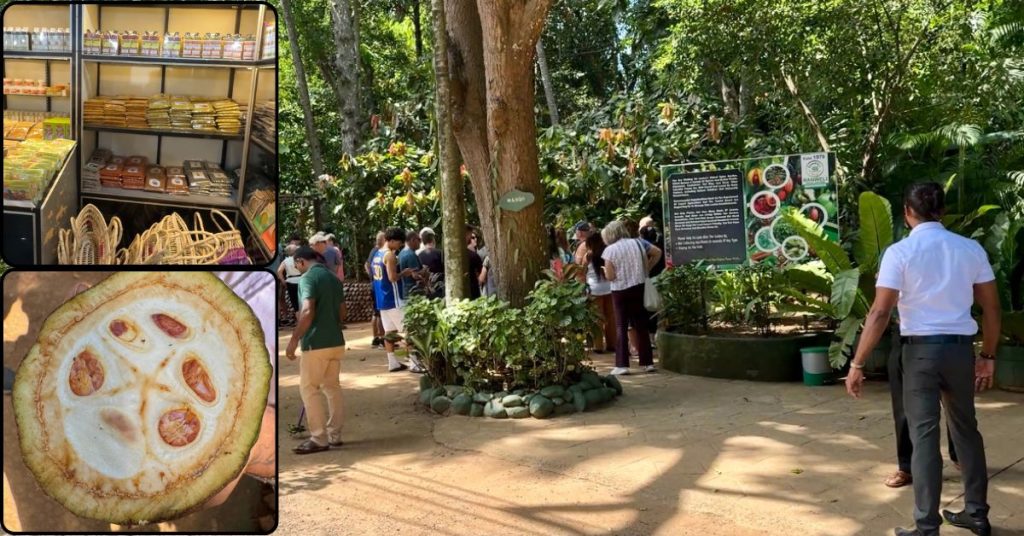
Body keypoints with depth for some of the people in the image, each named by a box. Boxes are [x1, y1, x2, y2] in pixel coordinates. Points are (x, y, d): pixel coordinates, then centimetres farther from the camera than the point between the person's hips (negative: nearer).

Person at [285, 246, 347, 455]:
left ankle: (319, 439, 2)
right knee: (332, 387, 15)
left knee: (309, 389, 1)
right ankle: (334, 435, 21)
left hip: (316, 343, -8)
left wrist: (294, 339, -18)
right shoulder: (333, 278, 13)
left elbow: (307, 312, -23)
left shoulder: (308, 278, -12)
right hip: (336, 341, 8)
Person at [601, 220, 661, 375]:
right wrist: (647, 268, 11)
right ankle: (648, 363, 13)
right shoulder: (638, 243, 1)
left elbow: (610, 276, -13)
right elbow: (658, 253, 5)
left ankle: (622, 365, 0)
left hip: (620, 291, -3)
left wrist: (605, 270, 8)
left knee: (621, 327, 4)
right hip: (639, 288, 4)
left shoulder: (610, 250, -11)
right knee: (641, 326, 11)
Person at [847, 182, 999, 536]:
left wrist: (857, 364, -11)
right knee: (966, 429, 19)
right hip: (961, 347, 4)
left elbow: (880, 313, -14)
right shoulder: (971, 248, 4)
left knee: (924, 437, 1)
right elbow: (991, 308, 6)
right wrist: (988, 355, 18)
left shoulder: (899, 252, -9)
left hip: (922, 349, -4)